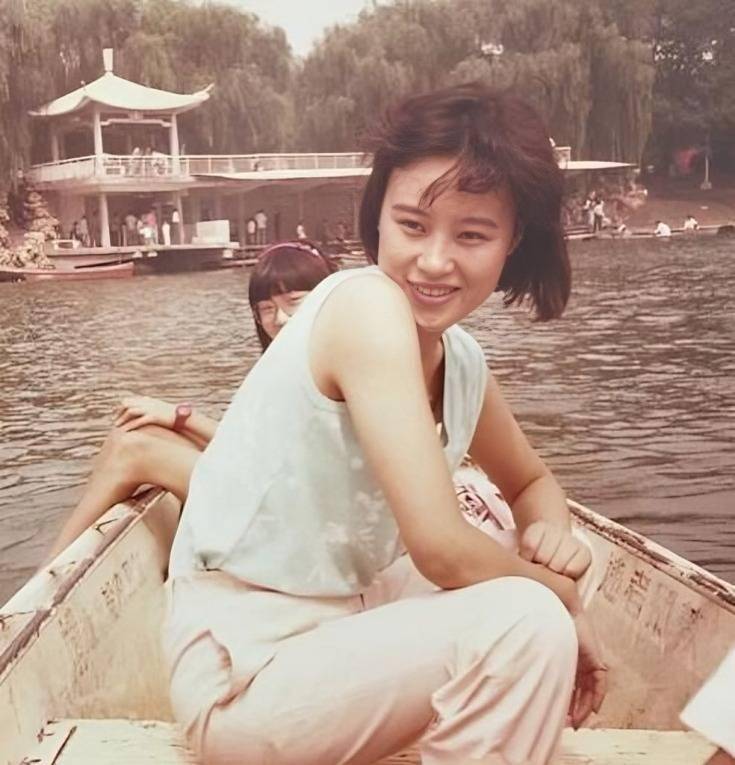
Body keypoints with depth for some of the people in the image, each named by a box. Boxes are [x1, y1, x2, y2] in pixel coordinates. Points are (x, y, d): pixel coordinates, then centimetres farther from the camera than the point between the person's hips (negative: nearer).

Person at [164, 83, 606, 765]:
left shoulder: (463, 362, 1)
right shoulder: (365, 303, -22)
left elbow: (532, 483, 19)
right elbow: (441, 548, -28)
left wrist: (551, 535, -4)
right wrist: (561, 598, -9)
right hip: (240, 678, -8)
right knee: (525, 621, -23)